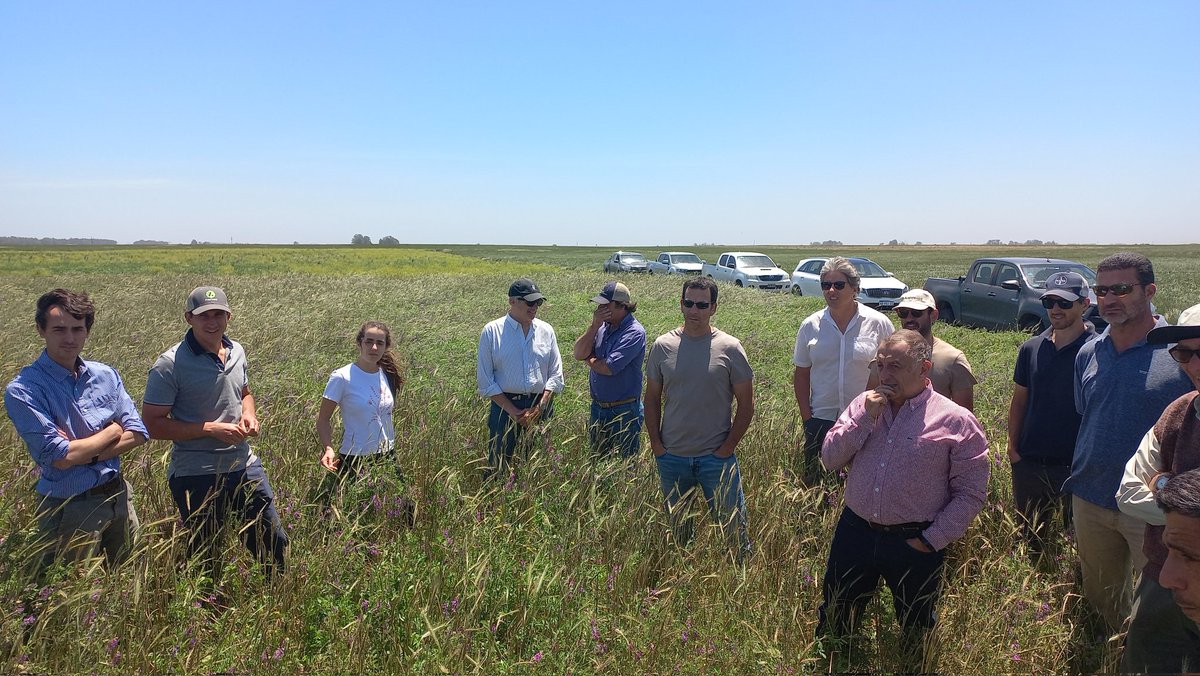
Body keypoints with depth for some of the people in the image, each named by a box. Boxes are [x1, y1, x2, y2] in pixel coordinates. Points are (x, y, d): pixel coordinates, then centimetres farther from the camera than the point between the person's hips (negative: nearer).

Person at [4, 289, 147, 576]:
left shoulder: (105, 375, 1)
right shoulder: (23, 390, -15)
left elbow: (137, 432, -2)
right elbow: (60, 457, -21)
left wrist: (84, 453, -16)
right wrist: (113, 431, -7)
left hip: (119, 496, 5)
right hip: (70, 509, -5)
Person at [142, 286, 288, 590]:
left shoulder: (236, 351, 5)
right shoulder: (170, 365, -14)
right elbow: (152, 424, -14)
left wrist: (249, 414, 1)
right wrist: (210, 429, -20)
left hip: (245, 466, 6)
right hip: (196, 477, -5)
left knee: (274, 542, 13)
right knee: (205, 560, 12)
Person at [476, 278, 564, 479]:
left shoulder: (546, 330, 7)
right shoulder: (492, 331, -2)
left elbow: (556, 374, 7)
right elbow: (485, 379, -4)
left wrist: (539, 408, -6)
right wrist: (513, 411, -9)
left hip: (541, 406, 3)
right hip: (505, 405, -3)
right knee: (498, 466, -2)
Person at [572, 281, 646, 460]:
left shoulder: (634, 333, -17)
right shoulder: (603, 326, 4)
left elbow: (608, 368, -24)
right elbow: (578, 353, -5)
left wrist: (588, 359, -4)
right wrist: (594, 326, -15)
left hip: (624, 411, -7)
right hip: (598, 407, 7)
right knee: (597, 459, 20)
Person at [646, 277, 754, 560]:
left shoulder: (730, 348, -6)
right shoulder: (663, 346, 0)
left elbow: (746, 404, -2)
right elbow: (652, 399, 7)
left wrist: (728, 447, -7)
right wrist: (656, 444, 0)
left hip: (716, 456, -2)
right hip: (671, 457, 3)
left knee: (733, 525, 5)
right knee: (677, 528, 17)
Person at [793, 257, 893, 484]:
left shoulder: (878, 323, -4)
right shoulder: (810, 325, 2)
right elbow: (801, 374, 7)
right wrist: (806, 417, 1)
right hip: (821, 418, 2)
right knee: (815, 481, 7)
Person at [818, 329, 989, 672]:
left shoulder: (956, 421, -10)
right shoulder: (864, 404, 3)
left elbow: (971, 493, -7)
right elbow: (830, 459, -2)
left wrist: (933, 540, -10)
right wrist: (864, 418, -13)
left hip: (914, 543, -3)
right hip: (854, 532, 3)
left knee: (915, 632, 18)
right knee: (833, 620, 17)